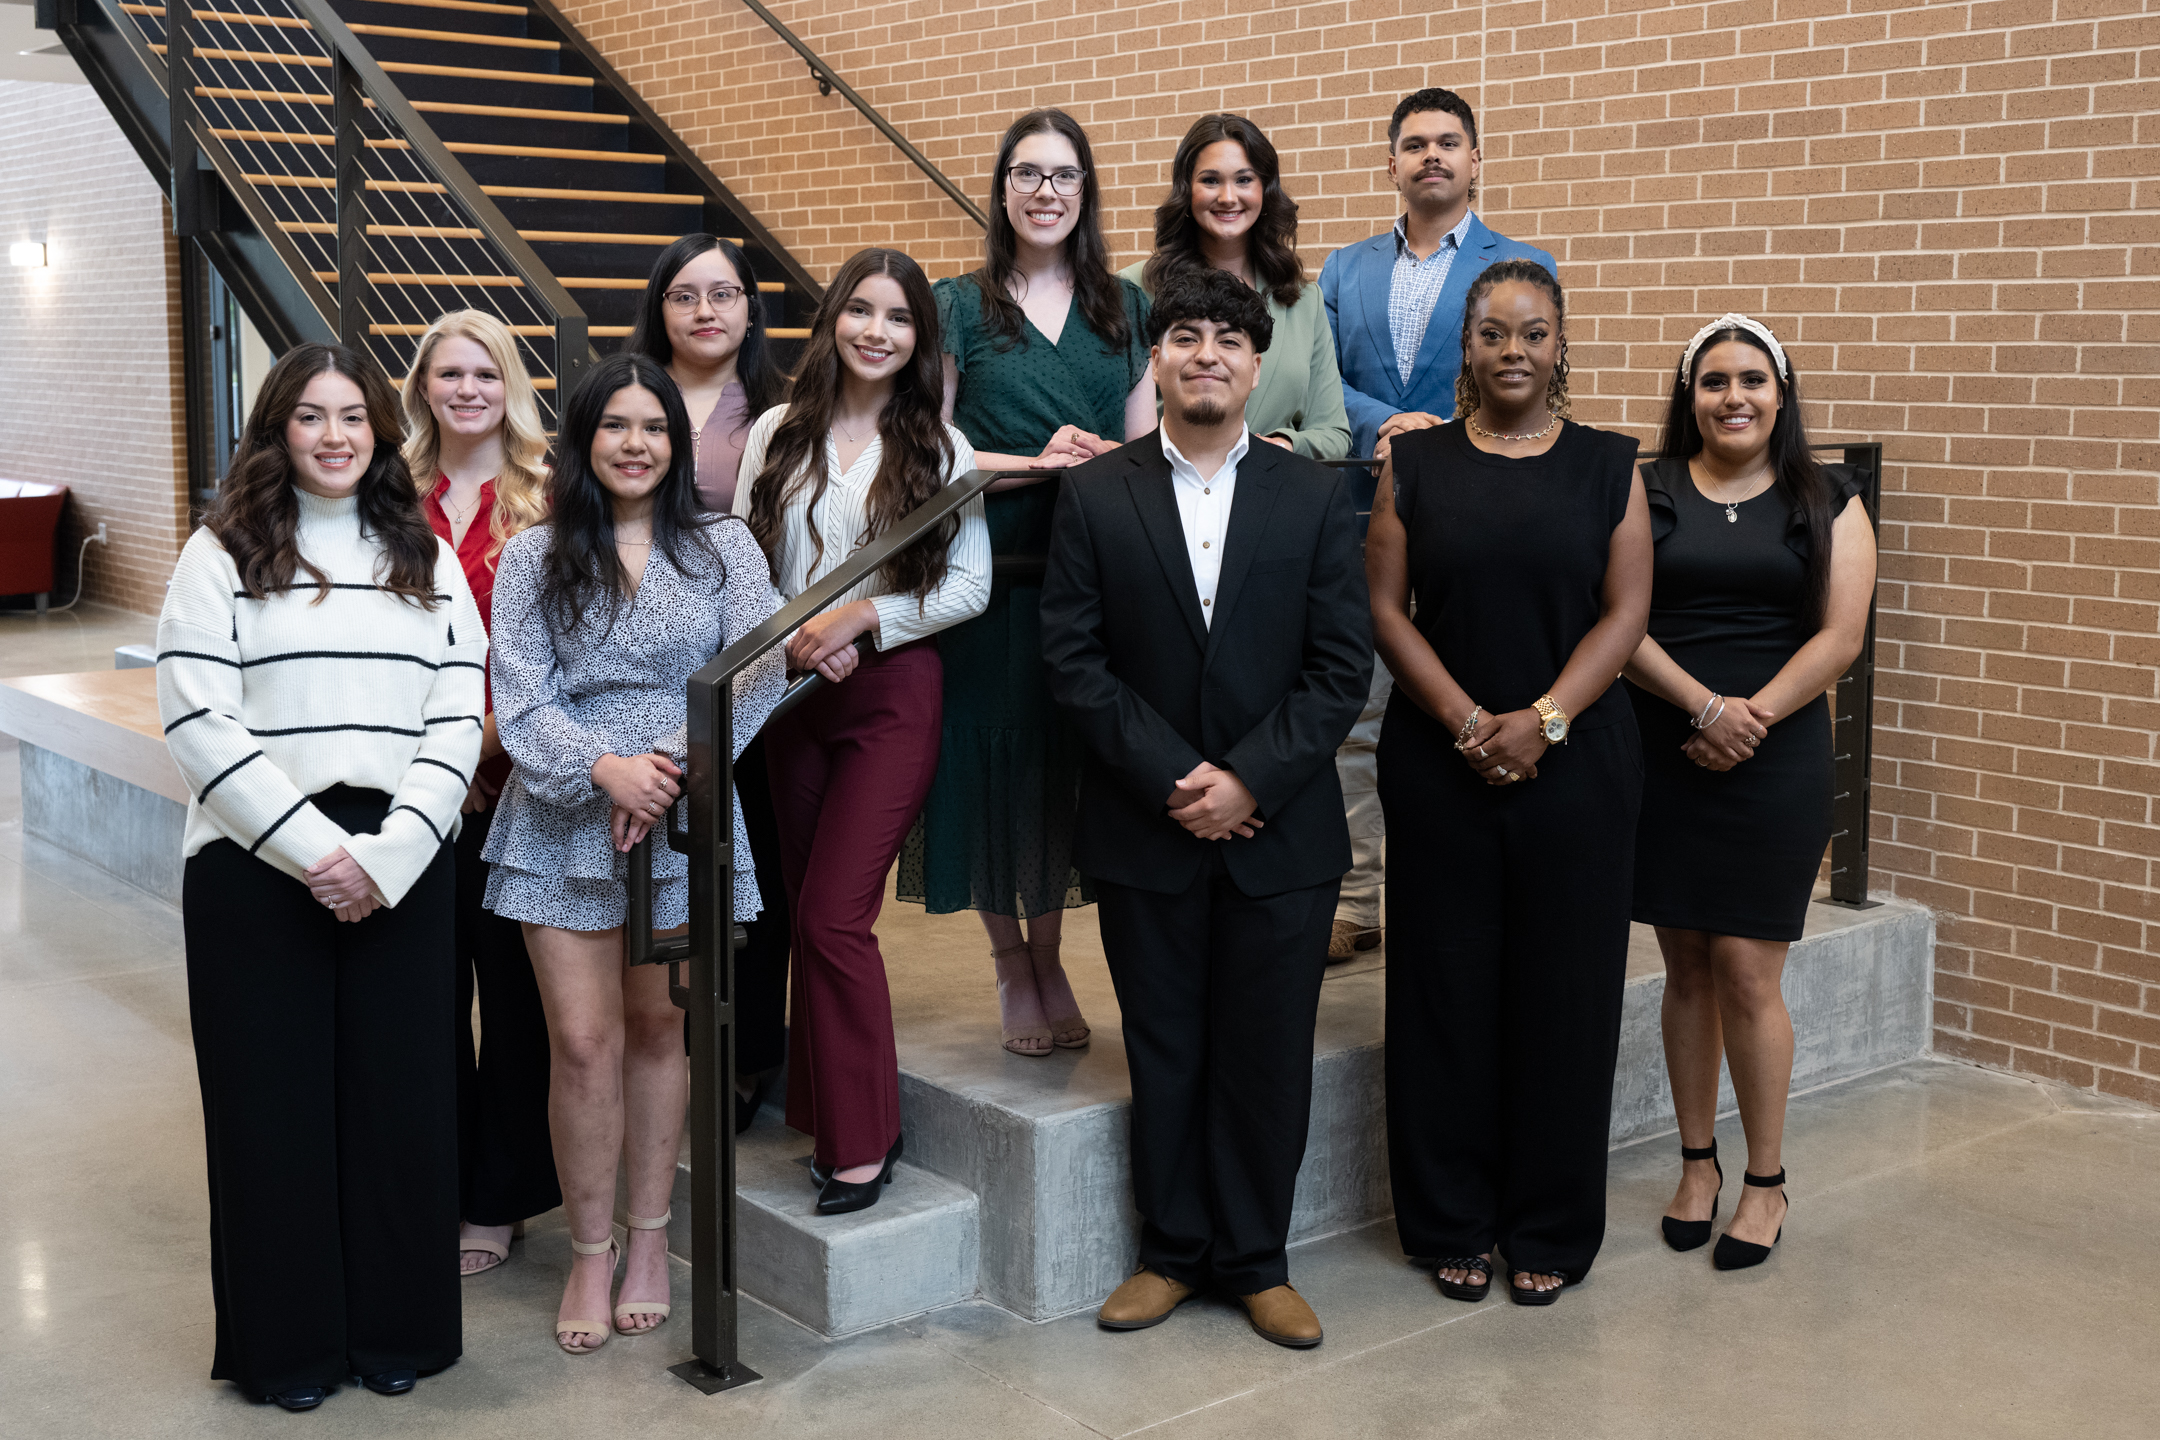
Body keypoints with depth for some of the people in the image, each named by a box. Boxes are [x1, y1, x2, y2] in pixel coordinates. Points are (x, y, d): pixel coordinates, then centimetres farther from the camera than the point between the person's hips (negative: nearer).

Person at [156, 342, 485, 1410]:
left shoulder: (428, 560, 12)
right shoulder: (223, 555, 3)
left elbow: (457, 721, 4)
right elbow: (198, 722, -7)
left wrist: (389, 856, -9)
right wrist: (312, 848, -14)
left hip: (403, 870, 2)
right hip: (255, 869, -2)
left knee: (400, 1096, 5)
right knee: (274, 1100, 4)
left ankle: (395, 1333, 20)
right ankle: (286, 1344, 18)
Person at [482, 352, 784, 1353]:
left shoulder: (723, 546, 6)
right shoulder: (532, 558, 6)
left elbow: (760, 671, -5)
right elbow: (519, 701, -2)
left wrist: (672, 764, -17)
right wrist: (605, 768, -19)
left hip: (686, 822, 0)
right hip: (563, 824, 0)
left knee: (656, 1029, 8)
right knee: (582, 1041, -2)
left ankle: (650, 1239, 21)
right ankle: (592, 1249, 12)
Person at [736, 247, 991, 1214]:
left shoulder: (940, 447, 1)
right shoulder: (778, 434, 7)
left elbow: (970, 586, -1)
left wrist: (864, 617, -12)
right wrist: (799, 637, -10)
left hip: (894, 696, -4)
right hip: (790, 691, 4)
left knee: (833, 915, -11)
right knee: (807, 911, 9)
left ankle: (860, 1138, 1)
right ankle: (832, 1111, 21)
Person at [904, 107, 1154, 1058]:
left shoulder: (1124, 308, 10)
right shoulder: (958, 306, 2)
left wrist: (1108, 463, -11)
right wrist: (1037, 463, -14)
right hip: (992, 573, -2)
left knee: (1071, 756, 7)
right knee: (994, 754, 2)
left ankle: (1049, 958, 23)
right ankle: (1011, 962, 20)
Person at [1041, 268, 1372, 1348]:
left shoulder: (1315, 497, 3)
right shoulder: (1095, 495, 2)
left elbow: (1342, 665, -2)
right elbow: (1073, 659, -4)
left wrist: (1248, 780, -12)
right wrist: (1172, 780, -12)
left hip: (1281, 830, 0)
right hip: (1144, 831, 0)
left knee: (1268, 1053, 7)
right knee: (1164, 1050, 9)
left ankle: (1254, 1259, 22)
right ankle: (1172, 1251, 24)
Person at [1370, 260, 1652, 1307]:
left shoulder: (1607, 466, 5)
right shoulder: (1415, 464, 5)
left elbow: (1625, 612, -2)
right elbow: (1386, 609, -1)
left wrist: (1544, 720, -14)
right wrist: (1467, 722, -12)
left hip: (1575, 766, 0)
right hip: (1438, 767, 0)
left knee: (1563, 989, 4)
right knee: (1446, 986, 5)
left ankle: (1549, 1230, 18)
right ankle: (1454, 1223, 19)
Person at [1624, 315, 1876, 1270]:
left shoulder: (1827, 503, 5)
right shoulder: (1645, 494, 6)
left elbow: (1840, 635, -2)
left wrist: (1753, 716, -12)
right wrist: (1704, 705, -15)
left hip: (1776, 760, -1)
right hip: (1662, 755, 2)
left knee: (1745, 970, -3)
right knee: (1686, 968, 8)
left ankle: (1766, 1181, 12)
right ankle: (1698, 1164, 22)